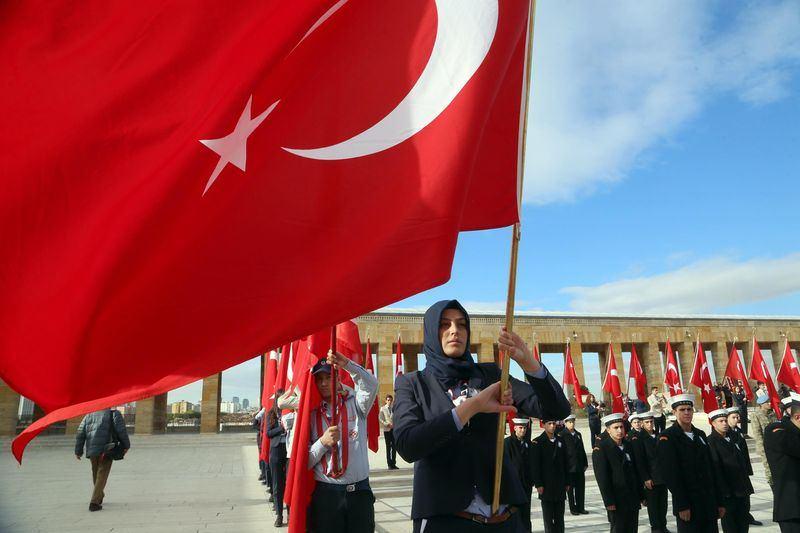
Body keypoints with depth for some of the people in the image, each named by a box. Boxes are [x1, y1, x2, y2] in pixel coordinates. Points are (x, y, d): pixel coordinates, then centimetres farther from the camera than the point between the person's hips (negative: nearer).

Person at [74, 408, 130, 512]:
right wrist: (126, 445, 2)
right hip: (106, 449, -4)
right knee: (102, 476, -2)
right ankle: (94, 503, -11)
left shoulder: (89, 415, 16)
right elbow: (121, 430, -6)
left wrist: (78, 451, 17)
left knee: (96, 475, 20)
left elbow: (80, 434, 13)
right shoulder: (114, 413, 4)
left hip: (92, 450, 4)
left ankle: (99, 498, 35)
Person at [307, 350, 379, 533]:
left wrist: (347, 364, -30)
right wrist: (323, 442, -15)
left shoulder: (354, 404, 4)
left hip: (359, 490, 0)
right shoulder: (311, 414, 4)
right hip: (325, 493, 0)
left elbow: (371, 384, -18)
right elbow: (305, 461, 2)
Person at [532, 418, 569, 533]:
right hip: (546, 485, -4)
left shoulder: (560, 441, 8)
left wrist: (567, 482, 9)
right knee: (548, 516, 2)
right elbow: (535, 465, -8)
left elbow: (565, 463, 11)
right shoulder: (538, 442, -6)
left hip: (560, 485, 4)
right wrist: (538, 484, -12)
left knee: (559, 516, 10)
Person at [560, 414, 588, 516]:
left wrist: (585, 463, 12)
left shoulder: (578, 434, 12)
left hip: (579, 466, 6)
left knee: (580, 488, 9)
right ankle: (573, 508, 12)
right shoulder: (562, 435, -8)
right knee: (570, 488, 4)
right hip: (569, 467, -5)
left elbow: (582, 449, 16)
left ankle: (581, 507, 18)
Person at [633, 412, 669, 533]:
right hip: (651, 478, -5)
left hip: (663, 476, 5)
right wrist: (645, 478, -14)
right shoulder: (639, 438, -9)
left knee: (663, 503, 11)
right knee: (652, 504, 3)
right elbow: (639, 461, -11)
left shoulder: (658, 436, 10)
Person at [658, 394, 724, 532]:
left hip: (709, 503, 6)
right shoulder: (667, 438, -9)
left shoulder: (701, 435, 12)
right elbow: (670, 474, -13)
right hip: (688, 506, -6)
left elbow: (711, 469, 13)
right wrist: (682, 506, -16)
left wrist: (719, 502, 11)